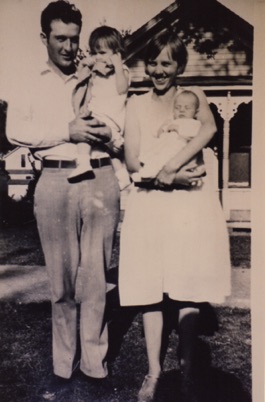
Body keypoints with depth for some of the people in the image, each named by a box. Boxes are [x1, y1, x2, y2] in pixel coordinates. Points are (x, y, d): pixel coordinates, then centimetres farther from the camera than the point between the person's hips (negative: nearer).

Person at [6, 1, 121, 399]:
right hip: (55, 182, -1)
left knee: (95, 278, 3)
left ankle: (95, 364, 15)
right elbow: (15, 130, -3)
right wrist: (67, 131, -13)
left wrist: (108, 134, -7)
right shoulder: (30, 85, 12)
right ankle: (63, 367, 18)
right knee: (62, 280, 6)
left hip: (100, 179, 1)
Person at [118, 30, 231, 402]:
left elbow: (209, 128, -15)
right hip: (149, 203, 1)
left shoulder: (193, 96, 8)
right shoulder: (137, 104, 11)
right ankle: (154, 372, 18)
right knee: (150, 288, 3)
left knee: (189, 288, 1)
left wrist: (169, 168, -22)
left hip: (191, 203, -1)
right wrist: (169, 176, -15)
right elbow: (132, 161, 0)